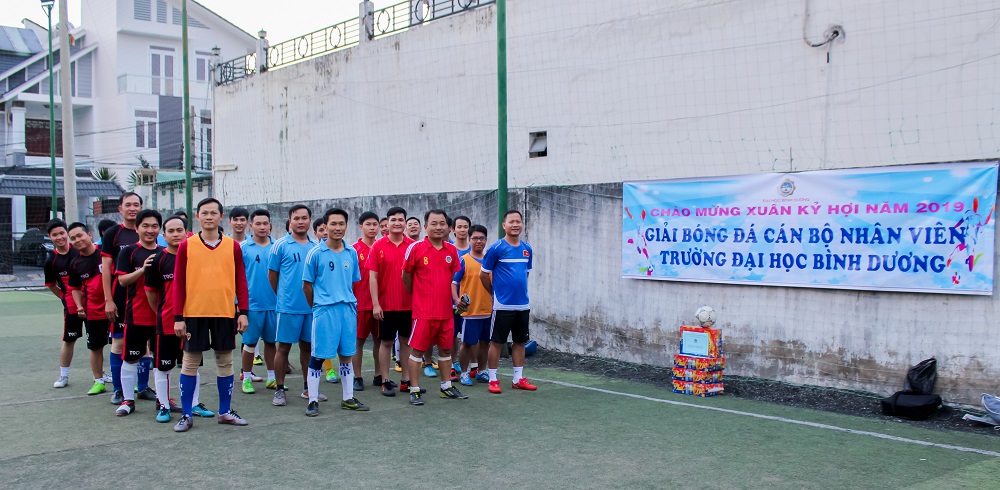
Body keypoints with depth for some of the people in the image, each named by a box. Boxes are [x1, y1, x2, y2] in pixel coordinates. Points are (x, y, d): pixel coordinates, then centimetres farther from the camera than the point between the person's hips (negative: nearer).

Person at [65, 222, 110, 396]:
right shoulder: (75, 264, 2)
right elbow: (75, 288, 14)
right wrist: (79, 307, 0)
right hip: (92, 312, 3)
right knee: (95, 347, 11)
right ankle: (99, 381, 24)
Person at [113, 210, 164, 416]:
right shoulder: (129, 252, -2)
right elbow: (122, 280, -9)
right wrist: (142, 269, -22)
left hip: (160, 314, 3)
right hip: (136, 314, -3)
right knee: (130, 358, 4)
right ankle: (128, 400, 14)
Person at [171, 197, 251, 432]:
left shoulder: (233, 246, 3)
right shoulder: (186, 246, 0)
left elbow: (241, 281, 6)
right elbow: (178, 284, 0)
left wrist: (243, 312, -1)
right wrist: (178, 318, -4)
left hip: (225, 313, 1)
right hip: (194, 313, -1)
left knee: (225, 362, 8)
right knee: (190, 363, 5)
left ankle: (225, 412, 20)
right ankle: (186, 415, 15)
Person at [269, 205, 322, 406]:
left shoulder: (316, 246, 7)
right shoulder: (281, 245, -3)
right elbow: (272, 274, 2)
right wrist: (283, 295, 7)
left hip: (312, 306, 4)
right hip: (288, 307, -3)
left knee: (307, 346, 12)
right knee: (283, 347, 2)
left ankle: (308, 388, 22)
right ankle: (280, 390, 12)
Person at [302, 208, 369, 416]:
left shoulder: (352, 253, 8)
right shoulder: (315, 253, -5)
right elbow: (307, 285, 0)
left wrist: (350, 303, 9)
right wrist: (317, 307, 4)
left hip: (348, 309, 4)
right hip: (324, 311, -4)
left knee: (347, 354, 11)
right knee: (318, 355, 0)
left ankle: (348, 399, 21)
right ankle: (313, 401, 10)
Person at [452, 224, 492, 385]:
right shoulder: (463, 260, -5)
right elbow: (454, 282, -8)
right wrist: (456, 299, -24)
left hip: (488, 310, 4)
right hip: (470, 310, -4)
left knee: (485, 342, 12)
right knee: (467, 343, 2)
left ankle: (481, 372, 26)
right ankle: (464, 373, 15)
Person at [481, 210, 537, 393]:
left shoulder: (527, 249, 7)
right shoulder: (496, 248, -8)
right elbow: (483, 274, -3)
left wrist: (519, 290, 13)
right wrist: (496, 292, 5)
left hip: (523, 304, 5)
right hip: (502, 305, -5)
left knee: (520, 341, 11)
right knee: (496, 342, 2)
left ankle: (518, 379, 21)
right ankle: (493, 380, 11)